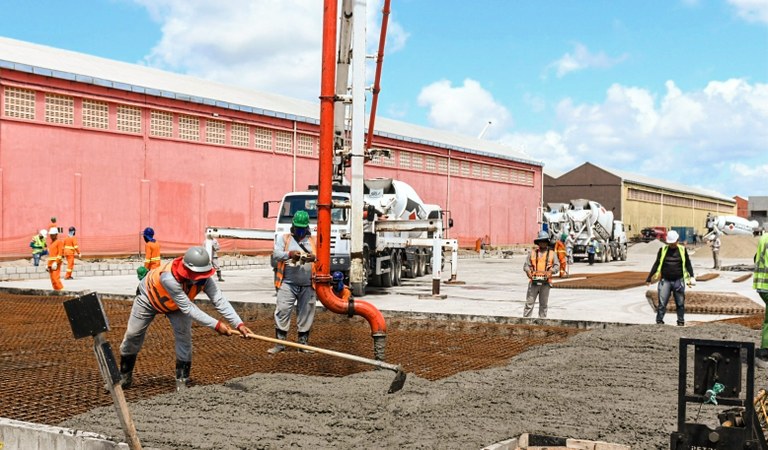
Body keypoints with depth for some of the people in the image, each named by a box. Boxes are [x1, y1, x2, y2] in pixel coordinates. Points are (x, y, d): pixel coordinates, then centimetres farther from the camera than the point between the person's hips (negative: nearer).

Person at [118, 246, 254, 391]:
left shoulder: (204, 278, -34)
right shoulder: (168, 277, -48)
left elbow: (220, 300, -39)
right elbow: (188, 308, -44)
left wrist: (239, 324, -52)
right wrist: (216, 325, -45)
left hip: (176, 305, 3)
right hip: (149, 297, -3)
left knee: (184, 336, -13)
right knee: (133, 335, 4)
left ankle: (182, 381, -1)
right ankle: (124, 377, 26)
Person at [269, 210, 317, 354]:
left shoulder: (314, 241, 13)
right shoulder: (284, 238, 10)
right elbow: (276, 254, -6)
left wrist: (314, 257, -24)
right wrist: (290, 254, -26)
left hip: (308, 285, 2)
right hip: (287, 284, -2)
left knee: (306, 314, 6)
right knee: (282, 311, -6)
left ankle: (303, 343, 17)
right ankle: (280, 343, 0)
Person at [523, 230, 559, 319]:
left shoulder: (551, 253, 9)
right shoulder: (532, 252, 8)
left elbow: (557, 266, 5)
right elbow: (526, 265, 6)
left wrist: (551, 271, -15)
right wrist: (528, 271, -15)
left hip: (545, 282, 1)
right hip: (534, 281, -1)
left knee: (544, 304, 8)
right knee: (529, 302, -1)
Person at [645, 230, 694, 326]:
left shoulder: (682, 250, 5)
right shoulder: (663, 250, 5)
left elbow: (688, 264, 10)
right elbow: (656, 265, 9)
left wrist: (691, 277, -1)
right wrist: (649, 278, 7)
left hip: (679, 281, 0)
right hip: (665, 280, 0)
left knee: (680, 303, 6)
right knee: (662, 303, -5)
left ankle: (681, 322, 17)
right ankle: (659, 321, 1)